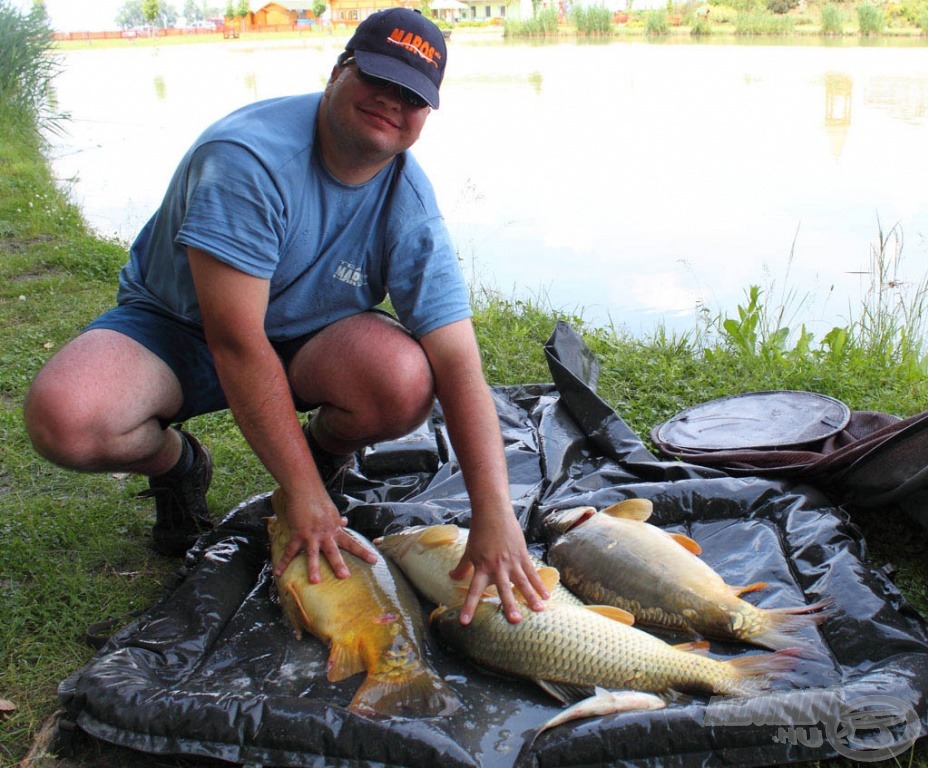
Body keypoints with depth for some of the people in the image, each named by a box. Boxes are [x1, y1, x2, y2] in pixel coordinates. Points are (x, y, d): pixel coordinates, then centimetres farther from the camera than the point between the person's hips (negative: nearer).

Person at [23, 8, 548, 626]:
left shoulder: (410, 205, -15)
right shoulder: (248, 157, -28)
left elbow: (458, 361, -23)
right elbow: (235, 339, -32)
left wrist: (495, 516, -34)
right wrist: (302, 494, -32)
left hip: (307, 341, 2)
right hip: (177, 325, -2)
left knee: (408, 380, -31)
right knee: (63, 417, -32)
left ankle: (326, 448, 5)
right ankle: (174, 462, 5)